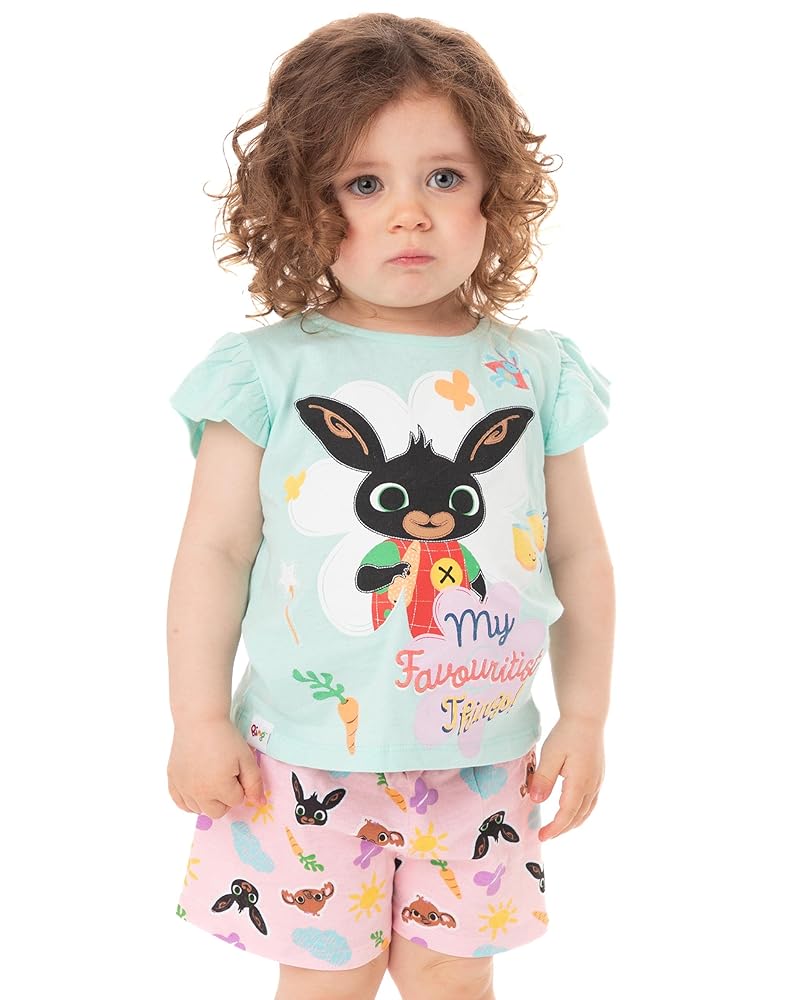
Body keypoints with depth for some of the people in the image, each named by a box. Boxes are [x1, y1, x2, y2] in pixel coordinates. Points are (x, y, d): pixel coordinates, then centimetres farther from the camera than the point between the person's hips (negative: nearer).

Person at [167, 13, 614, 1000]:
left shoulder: (534, 372, 0)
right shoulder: (271, 369, -7)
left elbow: (579, 557, 6)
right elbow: (216, 550, -4)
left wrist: (583, 717, 6)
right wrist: (198, 719, -4)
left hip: (480, 758, 2)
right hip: (306, 759, -1)